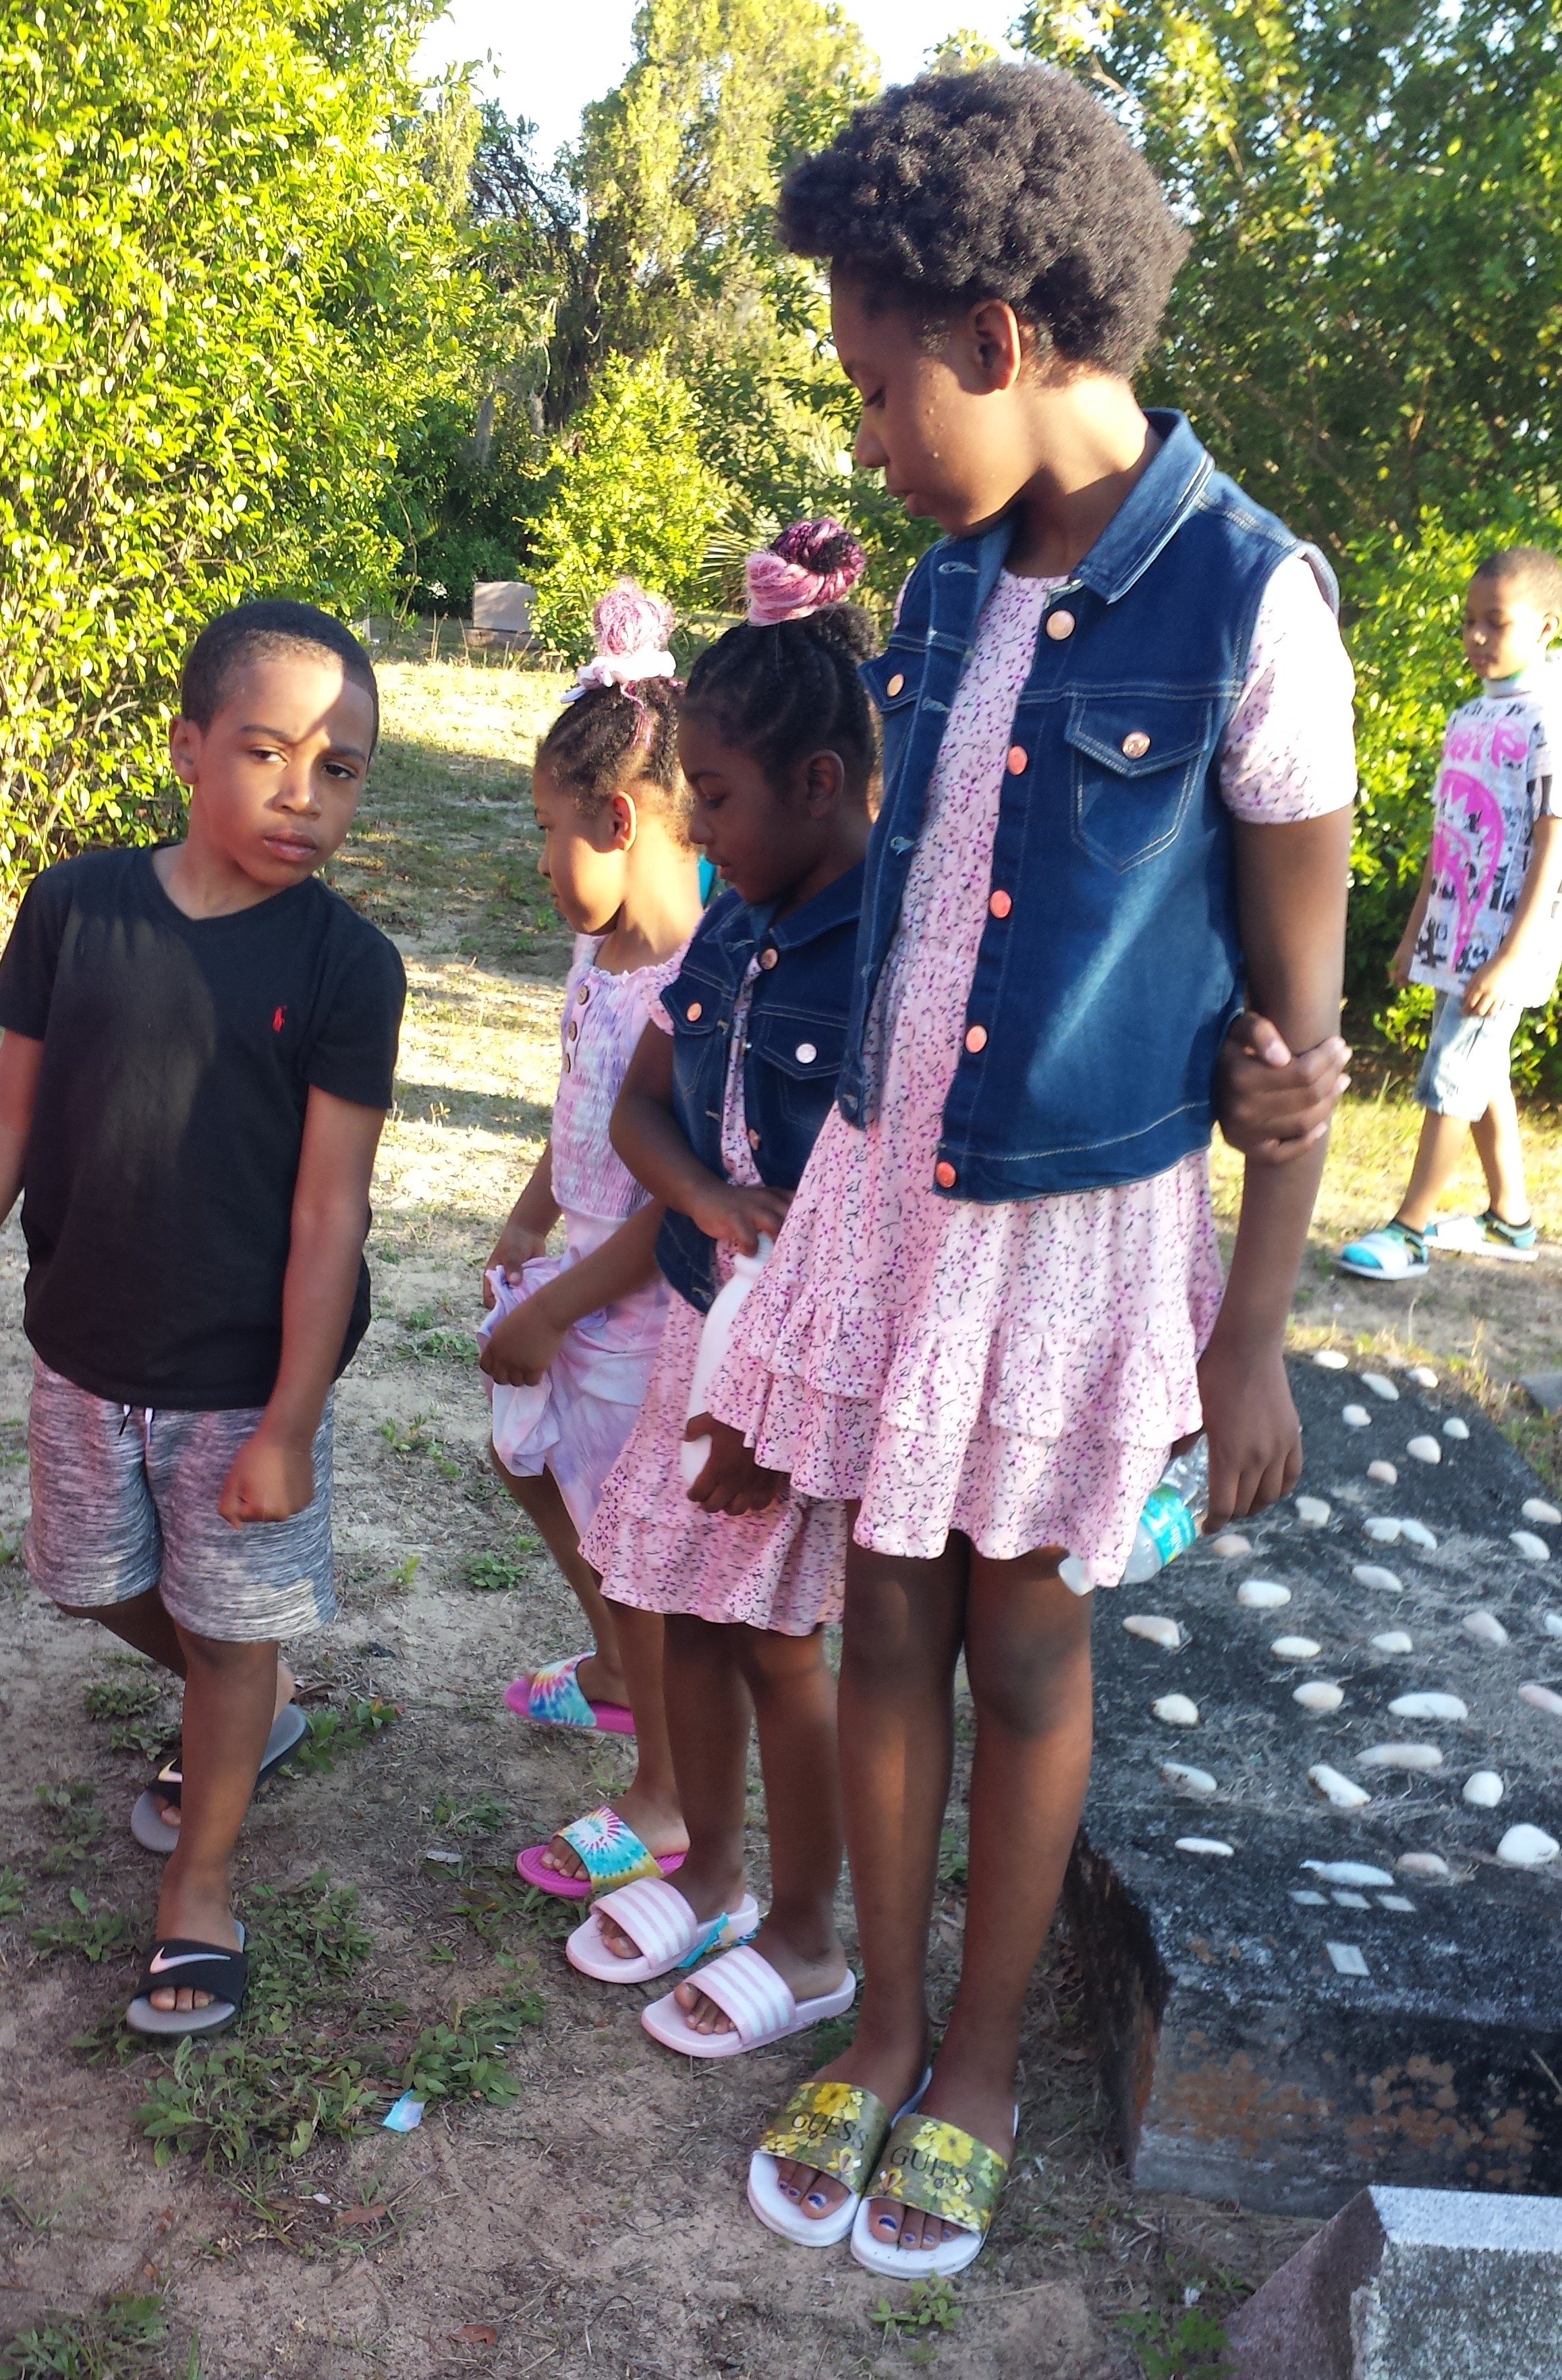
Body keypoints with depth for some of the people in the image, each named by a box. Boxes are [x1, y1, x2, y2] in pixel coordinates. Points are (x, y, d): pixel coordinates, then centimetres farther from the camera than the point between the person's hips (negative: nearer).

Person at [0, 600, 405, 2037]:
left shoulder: (346, 967, -15)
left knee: (231, 1626, 10)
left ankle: (200, 1885, 32)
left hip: (246, 1378, -4)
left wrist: (289, 1423, -14)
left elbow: (331, 1210, -14)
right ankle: (254, 1715, 51)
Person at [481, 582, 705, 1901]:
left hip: (649, 1306, -10)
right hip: (578, 1274, 10)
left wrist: (554, 1307, -20)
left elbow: (685, 1203, -26)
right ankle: (612, 1669, 53)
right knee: (532, 1460, 28)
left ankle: (663, 1804, 27)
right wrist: (528, 1226, 9)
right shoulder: (602, 954, 1)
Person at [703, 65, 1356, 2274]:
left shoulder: (1249, 604, -15)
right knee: (888, 1617, 13)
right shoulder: (949, 590, 3)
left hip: (1080, 1216, -5)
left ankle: (981, 2064, 32)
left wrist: (1254, 1340, -9)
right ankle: (882, 2027, 33)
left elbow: (1298, 1009, -11)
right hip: (887, 1180, 5)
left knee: (1025, 1644, 11)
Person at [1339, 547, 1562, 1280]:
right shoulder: (1468, 719, 11)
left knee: (1450, 1083, -5)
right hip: (1453, 936, 8)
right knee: (1481, 1077, 15)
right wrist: (1416, 929, 16)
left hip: (1502, 944, -8)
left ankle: (1408, 1233, 3)